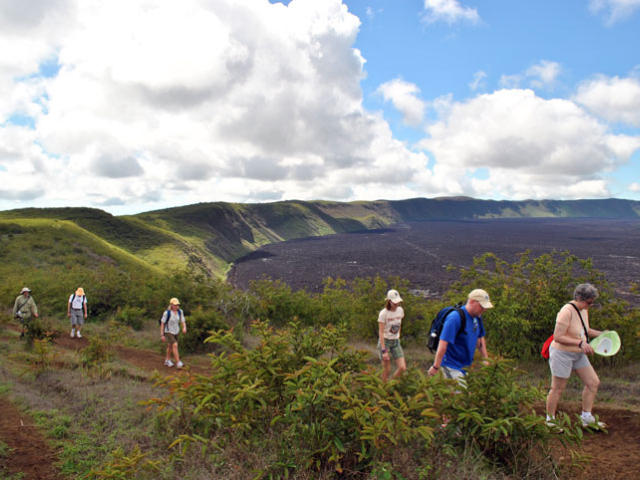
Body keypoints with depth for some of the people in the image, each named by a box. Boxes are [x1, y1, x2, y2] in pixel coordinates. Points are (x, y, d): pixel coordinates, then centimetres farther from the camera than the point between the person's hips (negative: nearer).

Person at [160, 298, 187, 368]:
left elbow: (183, 321, -9)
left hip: (176, 332, 6)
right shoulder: (167, 313, -23)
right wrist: (162, 335, -15)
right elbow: (162, 324, -15)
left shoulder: (180, 312, -11)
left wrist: (184, 328, -31)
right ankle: (178, 363, -19)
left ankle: (167, 360, 41)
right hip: (168, 332, -6)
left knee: (170, 346, 22)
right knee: (175, 345, -21)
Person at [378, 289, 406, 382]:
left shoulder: (400, 310, -2)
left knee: (402, 367, -2)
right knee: (387, 370, -1)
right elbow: (381, 333, -18)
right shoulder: (384, 313, -18)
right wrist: (384, 351, -22)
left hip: (396, 342, 5)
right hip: (385, 341, -5)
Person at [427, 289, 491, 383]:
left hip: (466, 365, 9)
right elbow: (443, 343, -25)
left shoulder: (477, 317, 5)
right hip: (452, 367, -9)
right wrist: (435, 367, -23)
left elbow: (480, 338, 19)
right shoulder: (455, 318, -23)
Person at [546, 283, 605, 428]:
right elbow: (557, 337, -27)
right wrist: (581, 343, -29)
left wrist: (600, 334, 7)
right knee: (558, 389, 2)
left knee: (593, 382, 8)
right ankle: (550, 420, 18)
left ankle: (586, 417, 22)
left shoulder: (583, 310, 4)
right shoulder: (567, 311, -25)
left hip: (578, 354, 9)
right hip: (562, 353, -9)